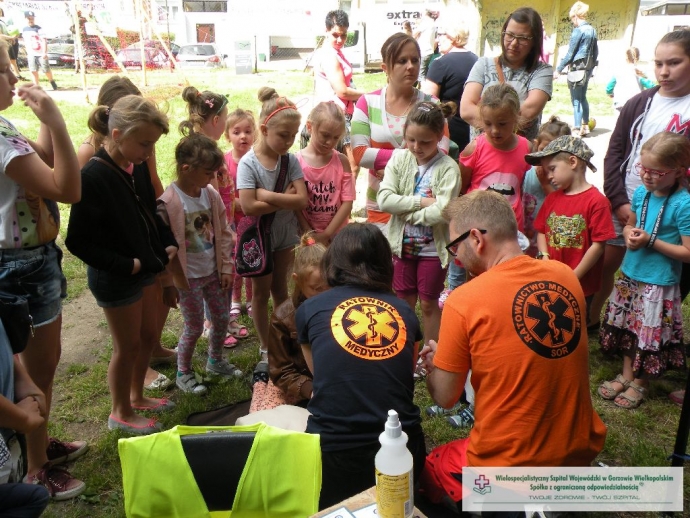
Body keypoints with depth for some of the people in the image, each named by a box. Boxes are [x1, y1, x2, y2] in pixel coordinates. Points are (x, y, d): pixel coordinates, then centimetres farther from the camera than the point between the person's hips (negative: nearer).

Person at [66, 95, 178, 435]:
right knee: (128, 347, 8)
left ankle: (137, 396, 42)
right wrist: (127, 265, -21)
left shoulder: (138, 166, -3)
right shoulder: (93, 177, -25)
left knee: (149, 336, 20)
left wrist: (168, 244, -1)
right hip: (114, 277, -7)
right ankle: (121, 413, 30)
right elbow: (78, 242, -22)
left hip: (144, 269, 8)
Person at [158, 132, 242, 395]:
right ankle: (183, 373, 27)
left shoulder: (212, 195, -2)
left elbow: (224, 233, 5)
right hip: (187, 277, -6)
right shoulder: (168, 203, -20)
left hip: (212, 272, 6)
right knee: (194, 327, 4)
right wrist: (168, 284, -11)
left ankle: (216, 361, 41)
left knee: (222, 318, 17)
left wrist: (226, 267, 4)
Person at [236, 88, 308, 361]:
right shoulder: (248, 163, -19)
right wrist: (285, 199, -21)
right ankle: (265, 346, 28)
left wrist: (267, 195, -23)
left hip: (286, 237, 3)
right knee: (261, 292, 12)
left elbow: (302, 200, -17)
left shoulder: (290, 160, -8)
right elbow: (248, 207, -29)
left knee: (280, 290, 17)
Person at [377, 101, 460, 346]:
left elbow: (442, 211, -25)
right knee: (405, 302, 16)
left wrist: (406, 212, -16)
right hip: (402, 244, 3)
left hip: (433, 247, -3)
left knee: (429, 303, 11)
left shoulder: (448, 168, -14)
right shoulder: (399, 160, -5)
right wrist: (422, 201, -21)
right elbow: (384, 199, -16)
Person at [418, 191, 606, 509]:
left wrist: (434, 363, 12)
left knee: (427, 470, 22)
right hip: (580, 450, 6)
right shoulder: (565, 275, -2)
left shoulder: (463, 301, -19)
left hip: (509, 467, -6)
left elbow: (444, 398, -9)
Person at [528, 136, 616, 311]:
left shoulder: (597, 201, -13)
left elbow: (598, 244, -14)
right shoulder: (552, 198, 5)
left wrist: (573, 277, -13)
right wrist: (544, 256, -8)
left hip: (581, 286, -5)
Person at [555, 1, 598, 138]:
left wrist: (558, 69, -9)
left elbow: (570, 54, -14)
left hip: (577, 69, -8)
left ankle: (577, 130, -6)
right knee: (583, 98, 18)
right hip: (587, 69, 8)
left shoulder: (578, 31, -12)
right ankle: (585, 126, 25)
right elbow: (595, 52, 15)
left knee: (576, 100, -5)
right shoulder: (592, 30, 10)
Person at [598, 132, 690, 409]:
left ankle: (641, 383, 30)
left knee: (650, 336, 9)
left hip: (659, 284, -6)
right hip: (630, 275, 6)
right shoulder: (640, 193, -2)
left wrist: (650, 241, -22)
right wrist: (629, 234, -8)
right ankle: (626, 375, 37)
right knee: (628, 329, 18)